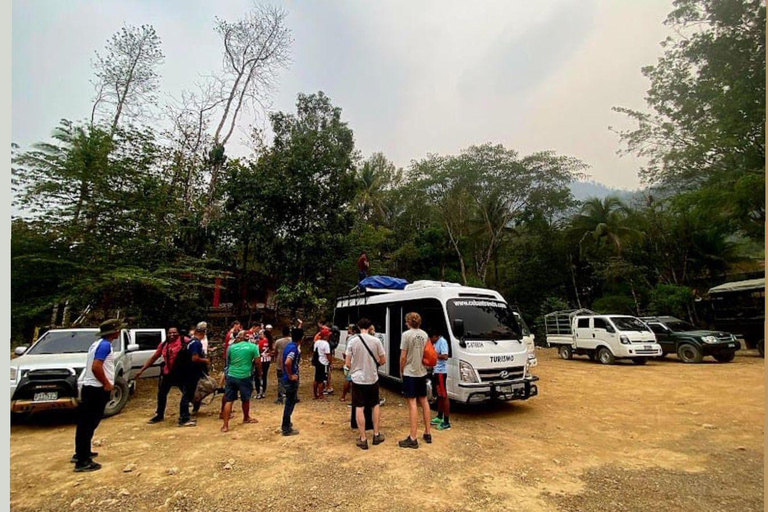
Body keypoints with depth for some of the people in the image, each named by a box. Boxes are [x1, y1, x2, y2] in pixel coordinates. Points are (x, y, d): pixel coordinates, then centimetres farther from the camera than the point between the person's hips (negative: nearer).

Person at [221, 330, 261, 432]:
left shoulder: (232, 347, 3)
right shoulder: (253, 346, -5)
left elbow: (228, 361, 17)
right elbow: (258, 362, -6)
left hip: (231, 376, 2)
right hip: (245, 376, -2)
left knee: (229, 400, 7)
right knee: (246, 399, 18)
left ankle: (225, 425, 3)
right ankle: (246, 418, 37)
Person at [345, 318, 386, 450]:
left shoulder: (352, 341, -8)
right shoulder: (376, 340, -8)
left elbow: (347, 363, -6)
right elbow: (383, 361, -1)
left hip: (358, 379, -1)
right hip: (372, 378, 1)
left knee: (359, 408, 8)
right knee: (375, 405, 20)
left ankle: (363, 440, 13)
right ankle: (376, 435, 26)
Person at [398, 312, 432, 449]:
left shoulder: (406, 334, -13)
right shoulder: (424, 334, 6)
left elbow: (403, 357, -12)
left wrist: (401, 371, 2)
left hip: (410, 372, -6)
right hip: (422, 372, 6)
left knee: (412, 403, -3)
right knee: (423, 401, 16)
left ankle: (413, 438, 0)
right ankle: (428, 433, 26)